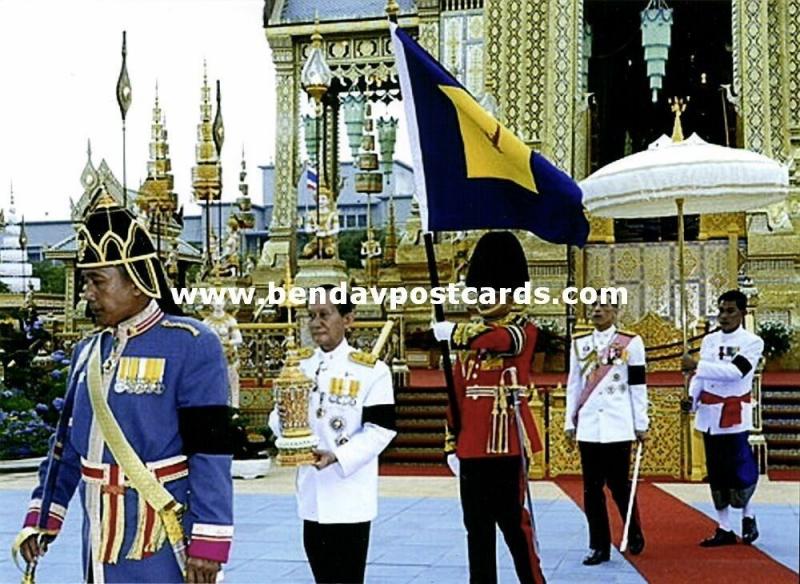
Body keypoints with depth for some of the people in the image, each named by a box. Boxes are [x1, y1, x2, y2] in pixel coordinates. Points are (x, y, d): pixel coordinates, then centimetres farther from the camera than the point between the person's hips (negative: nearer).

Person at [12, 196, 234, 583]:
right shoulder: (88, 352, 10)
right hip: (101, 545, 7)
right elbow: (68, 442, 18)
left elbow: (210, 453, -16)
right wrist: (42, 516, 16)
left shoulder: (191, 346, -13)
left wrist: (208, 544, -19)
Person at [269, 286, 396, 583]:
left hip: (350, 493, -5)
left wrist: (337, 456, -24)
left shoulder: (371, 369, -9)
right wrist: (283, 418, -15)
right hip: (311, 490, 5)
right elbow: (278, 420, 9)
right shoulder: (299, 367, 7)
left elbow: (380, 429, -12)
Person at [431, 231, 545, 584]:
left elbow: (499, 339, -28)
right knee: (477, 526, 10)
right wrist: (451, 444, 10)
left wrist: (452, 332, -20)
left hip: (509, 445, -5)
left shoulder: (524, 330, -3)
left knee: (514, 522, -1)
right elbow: (456, 394, 13)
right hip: (473, 448, 5)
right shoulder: (467, 339, 13)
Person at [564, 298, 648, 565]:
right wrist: (569, 423, 9)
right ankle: (599, 546, 11)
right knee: (592, 489, 3)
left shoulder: (631, 342, 1)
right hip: (588, 427, 3)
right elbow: (573, 386, 12)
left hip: (618, 427, -3)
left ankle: (634, 535, 26)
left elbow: (638, 385, 1)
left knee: (619, 485, 3)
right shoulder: (579, 344, 11)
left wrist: (641, 424, 0)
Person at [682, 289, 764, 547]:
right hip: (710, 414, 5)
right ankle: (724, 528, 20)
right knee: (716, 472, 10)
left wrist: (697, 365, -27)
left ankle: (748, 516, 21)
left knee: (739, 469, -7)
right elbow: (700, 375, 9)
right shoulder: (709, 340, 9)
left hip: (735, 415, -5)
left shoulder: (752, 342, -7)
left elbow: (735, 371, -22)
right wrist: (692, 398, -10)